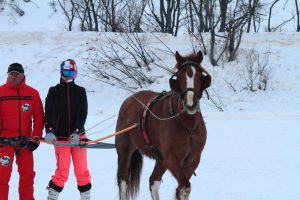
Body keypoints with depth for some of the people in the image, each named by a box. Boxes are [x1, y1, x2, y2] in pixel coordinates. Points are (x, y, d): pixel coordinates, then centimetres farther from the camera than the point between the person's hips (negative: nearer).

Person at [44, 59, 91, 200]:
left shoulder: (80, 91, 9)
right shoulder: (54, 91, 7)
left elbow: (83, 114, -1)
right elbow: (49, 113, -4)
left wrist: (77, 132, -15)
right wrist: (49, 131, -20)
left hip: (77, 136, 1)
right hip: (60, 137, -1)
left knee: (82, 170, 1)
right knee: (62, 171, -9)